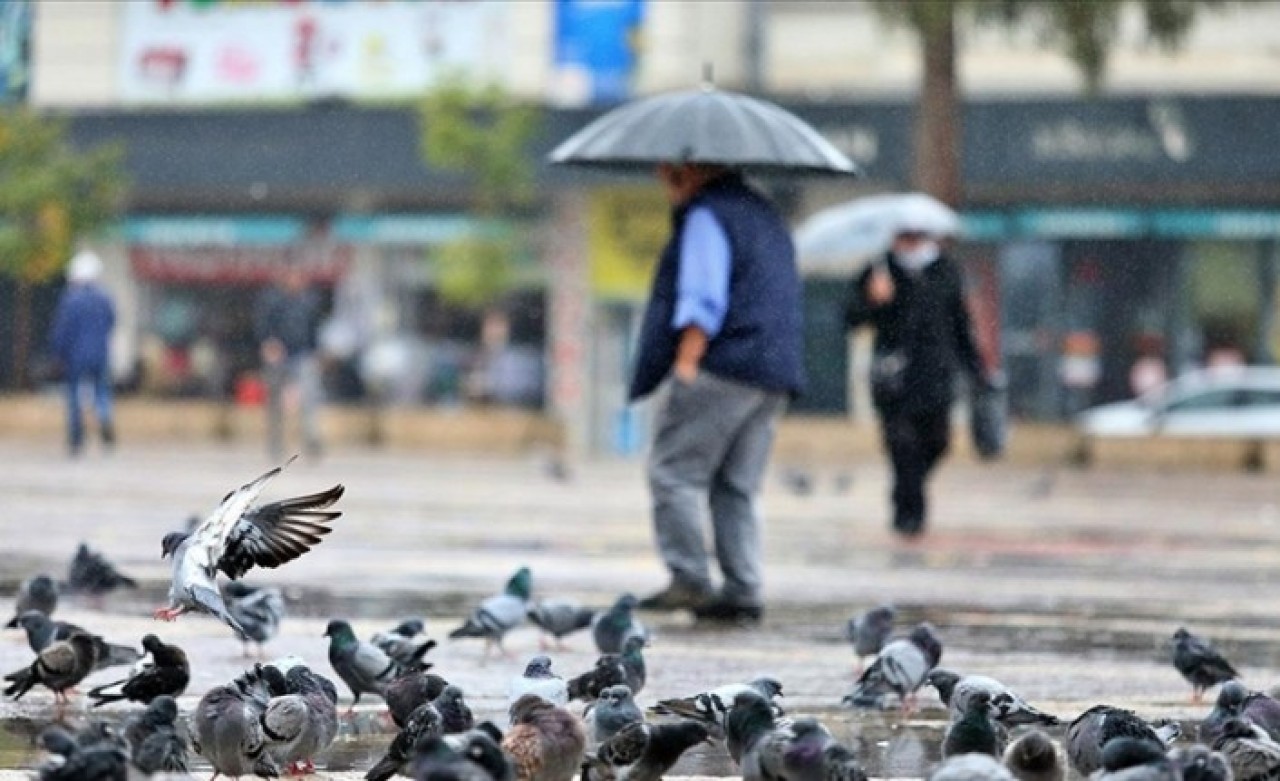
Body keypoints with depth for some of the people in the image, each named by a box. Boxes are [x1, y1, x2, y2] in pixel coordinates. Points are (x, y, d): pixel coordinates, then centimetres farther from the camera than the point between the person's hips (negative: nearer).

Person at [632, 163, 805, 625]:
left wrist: (685, 366, -17)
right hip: (774, 377, 9)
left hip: (722, 366, -9)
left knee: (675, 472, -5)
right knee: (737, 487, 10)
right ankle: (744, 592, 3)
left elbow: (702, 304, -16)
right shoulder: (764, 214, 23)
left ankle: (689, 580, -11)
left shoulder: (706, 217, -6)